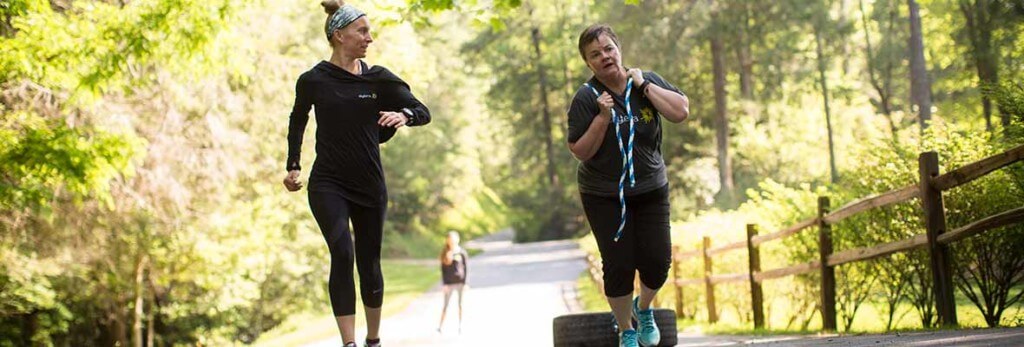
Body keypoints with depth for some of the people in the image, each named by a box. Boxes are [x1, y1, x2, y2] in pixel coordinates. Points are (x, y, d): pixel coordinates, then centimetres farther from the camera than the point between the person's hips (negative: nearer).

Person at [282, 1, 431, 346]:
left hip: (370, 185, 3)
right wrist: (293, 167, 12)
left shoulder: (378, 78, 2)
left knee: (370, 265, 8)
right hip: (328, 184, -2)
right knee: (342, 253, -22)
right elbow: (297, 121, 17)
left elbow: (423, 112, 1)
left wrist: (403, 114, -20)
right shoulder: (313, 80, -2)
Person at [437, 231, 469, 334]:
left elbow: (466, 268, -1)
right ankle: (440, 326, 9)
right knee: (445, 305, 4)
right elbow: (443, 269, 4)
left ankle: (460, 326, 15)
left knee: (461, 305, 6)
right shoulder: (445, 253, 3)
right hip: (449, 283, 1)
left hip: (460, 282, -1)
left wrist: (465, 283, -7)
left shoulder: (462, 252, -2)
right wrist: (444, 284, -3)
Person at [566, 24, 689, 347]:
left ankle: (644, 308, 32)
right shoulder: (586, 98, -11)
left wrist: (643, 85, -14)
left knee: (657, 260, -1)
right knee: (619, 264, -3)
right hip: (604, 196, -2)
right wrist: (603, 116, -22)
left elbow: (681, 111, -15)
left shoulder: (647, 81, -2)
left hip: (650, 190, 3)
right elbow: (581, 152, -12)